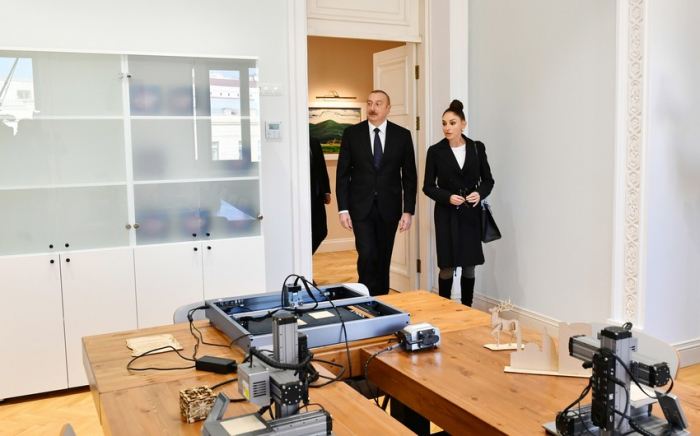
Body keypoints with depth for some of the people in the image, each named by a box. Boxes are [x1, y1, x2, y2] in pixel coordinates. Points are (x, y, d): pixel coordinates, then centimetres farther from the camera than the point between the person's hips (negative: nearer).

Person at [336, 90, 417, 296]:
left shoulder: (402, 135, 1)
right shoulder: (352, 133, 0)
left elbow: (409, 176, 3)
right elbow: (343, 173, 0)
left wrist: (408, 210, -3)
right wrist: (343, 209, -6)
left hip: (389, 207, 1)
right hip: (361, 207, -1)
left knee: (383, 258, 9)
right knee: (367, 255, -10)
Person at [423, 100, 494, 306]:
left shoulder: (477, 148, 2)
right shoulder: (435, 151, -3)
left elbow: (488, 180, 7)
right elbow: (428, 186, -1)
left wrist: (480, 193, -13)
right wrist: (448, 197, -17)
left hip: (471, 214, 2)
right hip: (447, 215, -2)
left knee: (469, 266, 7)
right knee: (447, 266, 0)